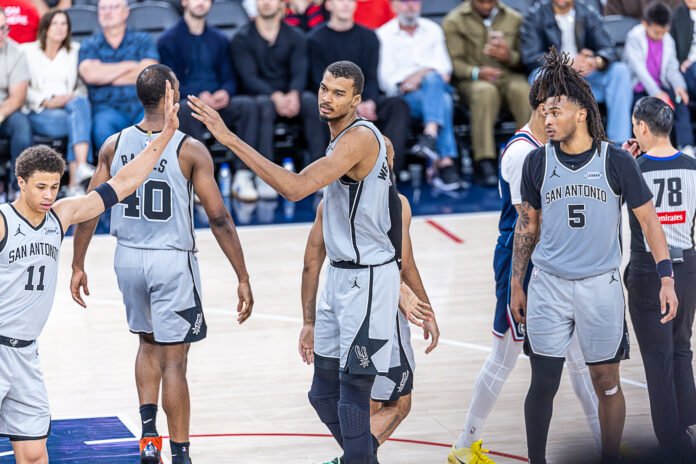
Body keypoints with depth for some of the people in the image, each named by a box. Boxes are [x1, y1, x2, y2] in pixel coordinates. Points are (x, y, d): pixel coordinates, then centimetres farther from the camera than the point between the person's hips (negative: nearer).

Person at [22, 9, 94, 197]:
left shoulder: (75, 51, 21)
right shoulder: (28, 51, 12)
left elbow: (82, 85, 15)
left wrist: (75, 98, -8)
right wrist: (47, 101, -13)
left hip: (69, 106, 3)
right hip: (39, 114, -2)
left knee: (80, 104, -36)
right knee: (78, 120, -34)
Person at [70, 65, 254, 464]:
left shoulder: (114, 145, 0)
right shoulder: (190, 150, -12)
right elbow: (219, 218, -14)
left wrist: (78, 266, 13)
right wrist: (243, 278, -10)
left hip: (128, 258, 5)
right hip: (172, 261, -5)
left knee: (149, 342, 25)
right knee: (174, 360, 1)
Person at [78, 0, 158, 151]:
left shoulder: (142, 40, 15)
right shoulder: (90, 45, 16)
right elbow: (90, 74, -5)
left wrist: (105, 74, 1)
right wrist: (129, 65, 1)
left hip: (143, 107, 1)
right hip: (109, 109, -1)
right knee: (103, 124, -36)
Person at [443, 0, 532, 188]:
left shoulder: (514, 19, 13)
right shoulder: (454, 21, 5)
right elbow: (454, 62, -3)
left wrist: (509, 56, -10)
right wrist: (476, 72, -22)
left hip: (508, 75, 2)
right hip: (471, 80, -2)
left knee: (522, 89, -34)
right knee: (484, 91, -38)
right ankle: (485, 163, -41)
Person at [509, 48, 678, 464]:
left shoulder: (616, 161, -7)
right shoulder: (538, 162, -1)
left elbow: (648, 219, 0)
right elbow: (527, 224, 9)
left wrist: (667, 277, -7)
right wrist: (516, 285, 8)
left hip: (601, 285, -1)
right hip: (548, 286, 1)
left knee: (607, 382, 6)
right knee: (543, 383, 2)